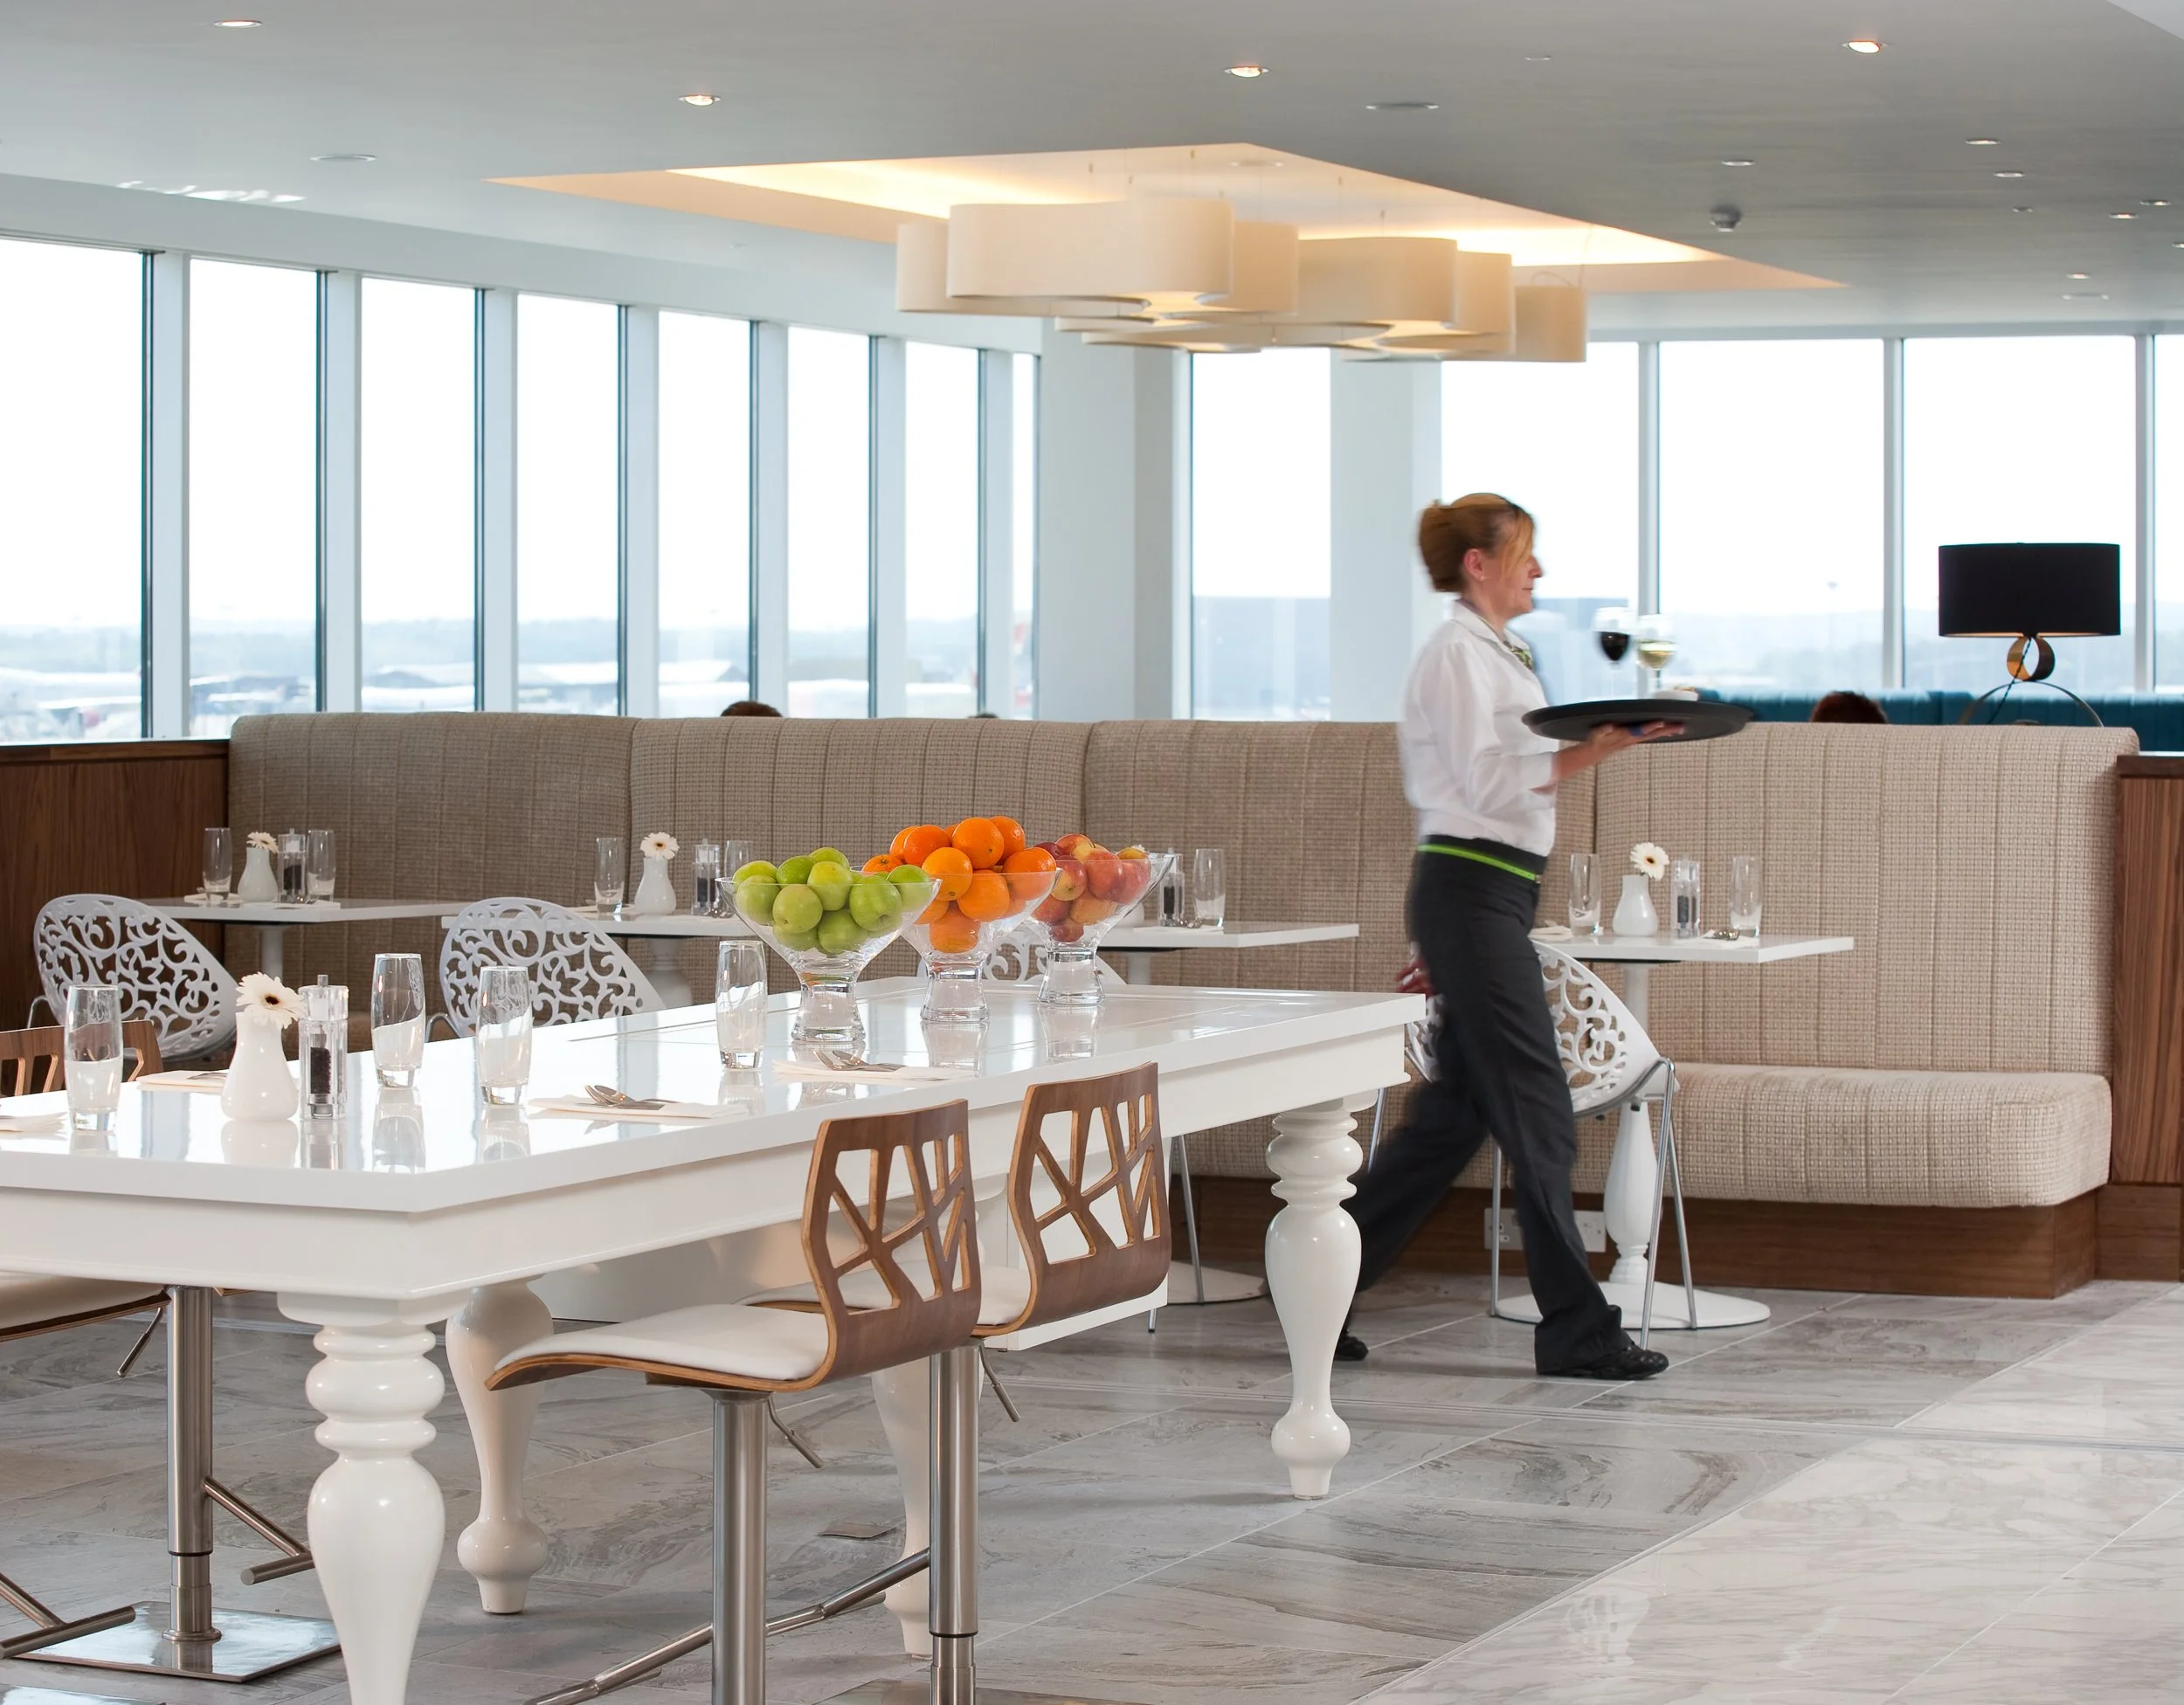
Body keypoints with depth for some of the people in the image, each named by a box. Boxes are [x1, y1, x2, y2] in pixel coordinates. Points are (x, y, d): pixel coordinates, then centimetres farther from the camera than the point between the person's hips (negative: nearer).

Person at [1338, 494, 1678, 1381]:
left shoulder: (1497, 656, 21)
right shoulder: (1457, 654, -10)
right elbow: (1488, 785, -19)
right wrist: (1591, 753, -27)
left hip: (1486, 899, 10)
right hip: (1472, 897, -10)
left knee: (1453, 1115, 10)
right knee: (1538, 1116, -6)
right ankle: (1577, 1330, 0)